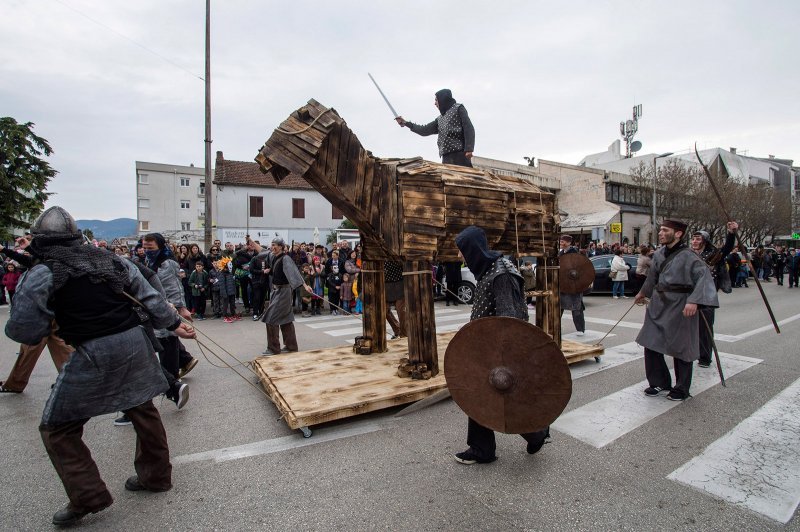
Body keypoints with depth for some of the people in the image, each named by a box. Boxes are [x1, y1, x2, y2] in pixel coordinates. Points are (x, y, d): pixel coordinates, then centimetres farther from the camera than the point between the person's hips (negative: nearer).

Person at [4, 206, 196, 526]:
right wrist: (173, 323, 20)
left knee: (57, 428, 15)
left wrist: (12, 326, 19)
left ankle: (88, 497, 19)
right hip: (135, 342, 5)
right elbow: (149, 296, 11)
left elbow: (25, 331, -5)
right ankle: (156, 475, 34)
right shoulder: (110, 260, 8)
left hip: (95, 353, -5)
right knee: (143, 409, 20)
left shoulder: (41, 274, -5)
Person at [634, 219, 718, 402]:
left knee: (680, 348, 6)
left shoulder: (687, 256, -14)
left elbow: (704, 276, -24)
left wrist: (694, 300, -36)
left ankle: (682, 389, 23)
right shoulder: (659, 254, 7)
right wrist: (643, 292, 35)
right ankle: (659, 382, 24)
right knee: (651, 344, 8)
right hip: (658, 305, 7)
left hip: (680, 307, -7)